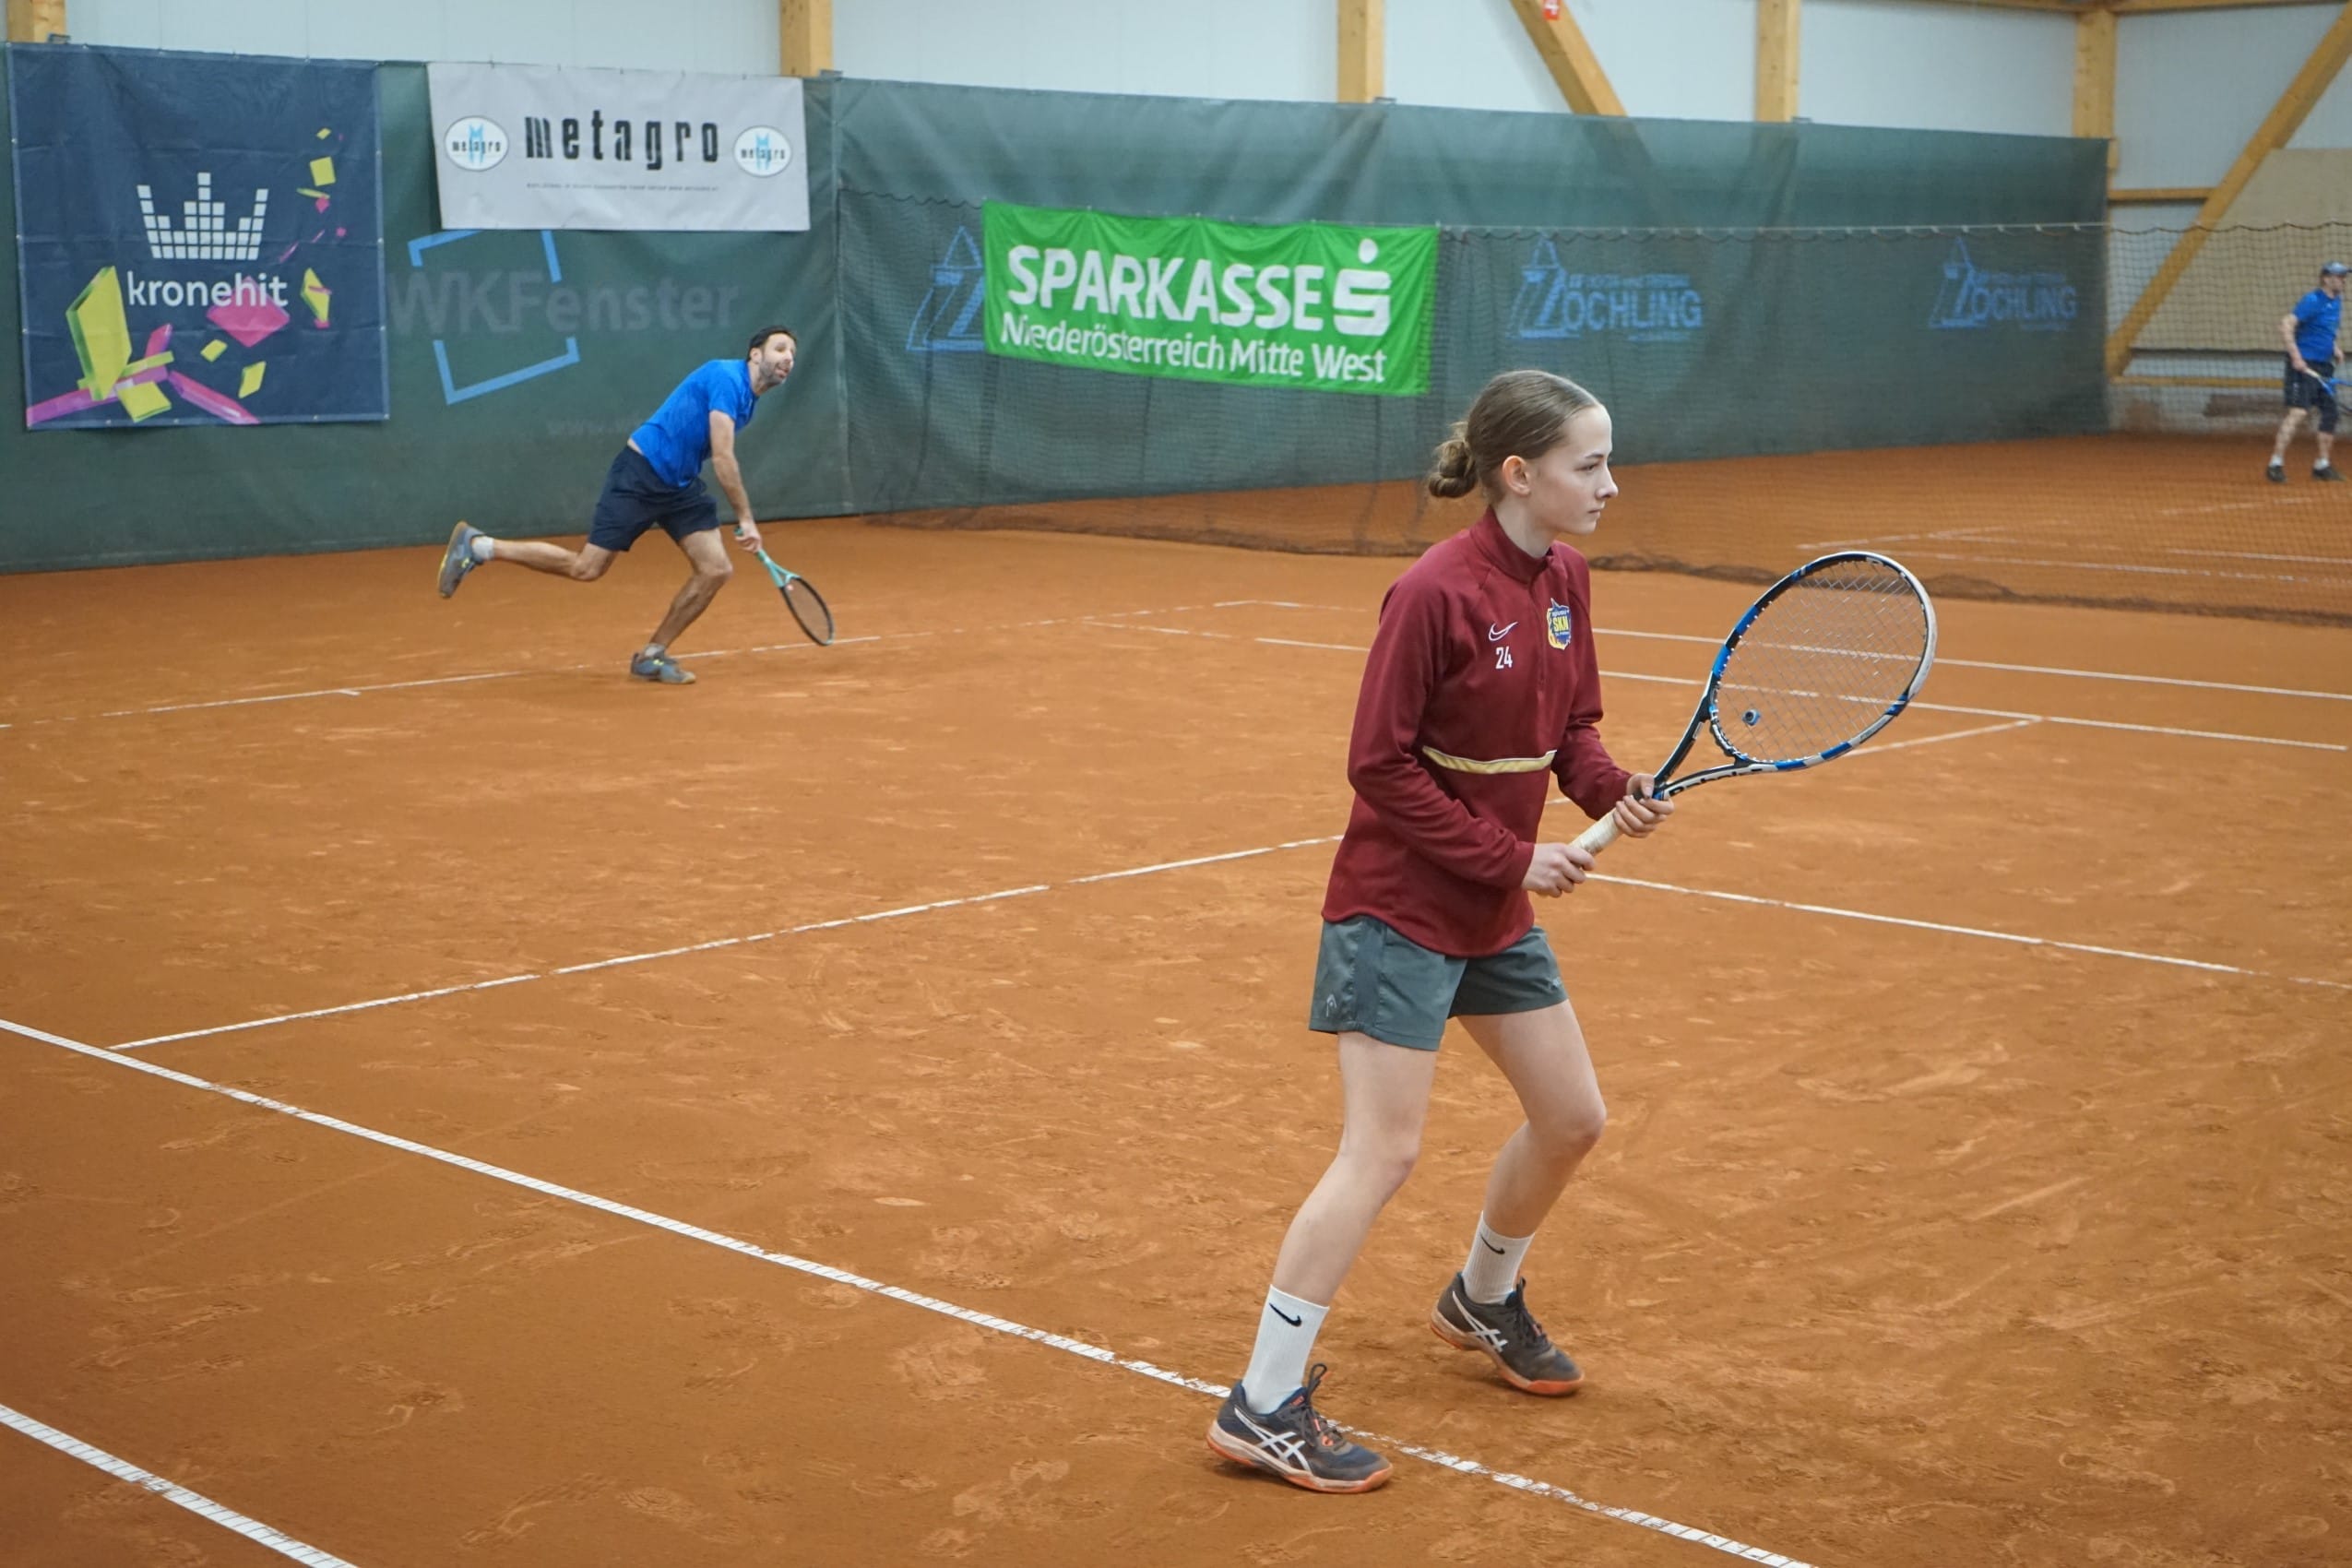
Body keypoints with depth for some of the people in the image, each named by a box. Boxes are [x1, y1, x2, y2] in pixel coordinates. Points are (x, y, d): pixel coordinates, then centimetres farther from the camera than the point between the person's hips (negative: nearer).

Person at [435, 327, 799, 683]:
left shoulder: (748, 400, 11)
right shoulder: (727, 378, -18)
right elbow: (723, 458, -22)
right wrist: (745, 518, -17)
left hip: (680, 485, 9)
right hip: (641, 474, -9)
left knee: (716, 570, -3)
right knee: (586, 568, -9)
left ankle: (651, 656, 10)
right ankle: (477, 546, 5)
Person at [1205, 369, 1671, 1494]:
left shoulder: (1566, 580, 2)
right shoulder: (1434, 595, -22)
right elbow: (1381, 767, -19)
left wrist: (1610, 791, -8)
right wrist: (1510, 859, -19)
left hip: (1497, 913, 8)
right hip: (1398, 906, -8)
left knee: (1572, 1120, 16)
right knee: (1382, 1151, -11)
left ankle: (1482, 1300, 43)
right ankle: (1262, 1408, -3)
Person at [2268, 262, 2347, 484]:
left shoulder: (2336, 301, 14)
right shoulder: (2312, 301, -14)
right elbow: (2286, 324, -23)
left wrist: (2334, 347, 14)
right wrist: (2296, 356, -28)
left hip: (2324, 366, 9)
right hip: (2304, 364, -9)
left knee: (2328, 414, 9)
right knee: (2297, 412, -16)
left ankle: (2322, 466, 20)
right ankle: (2275, 464, -13)